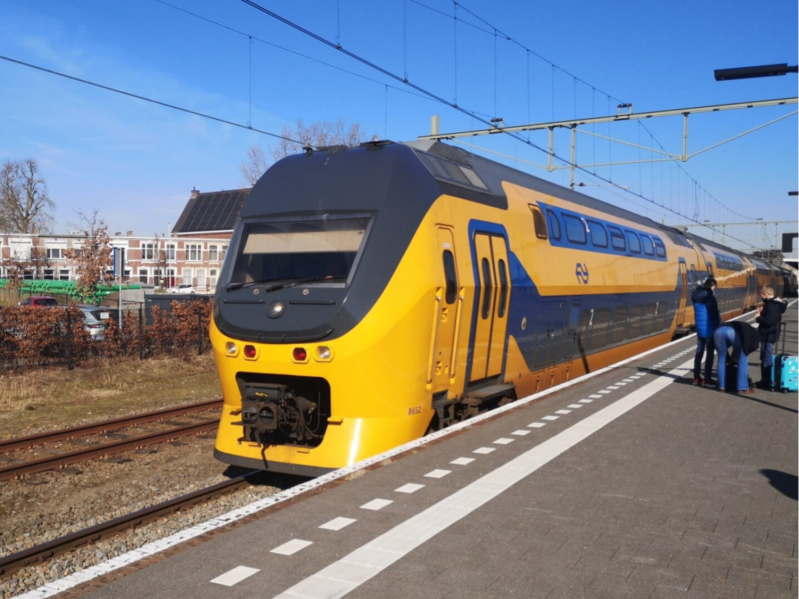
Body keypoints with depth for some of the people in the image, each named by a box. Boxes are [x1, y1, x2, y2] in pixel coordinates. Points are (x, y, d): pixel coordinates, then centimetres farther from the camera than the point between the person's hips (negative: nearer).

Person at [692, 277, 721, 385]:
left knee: (699, 352, 13)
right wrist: (719, 327, -7)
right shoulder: (709, 296, -17)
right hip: (709, 329, -7)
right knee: (709, 353, 1)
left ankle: (696, 377, 16)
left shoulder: (696, 295, 7)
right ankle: (706, 378, 2)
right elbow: (715, 314, -16)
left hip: (699, 328, 7)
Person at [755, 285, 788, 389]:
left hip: (768, 336, -11)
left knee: (766, 359, -5)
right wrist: (762, 311, 7)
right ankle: (766, 380, 27)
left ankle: (767, 382, 0)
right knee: (765, 359, 19)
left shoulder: (771, 305, -20)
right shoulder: (774, 303, 12)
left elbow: (770, 321, -28)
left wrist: (758, 318, -15)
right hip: (768, 335, 11)